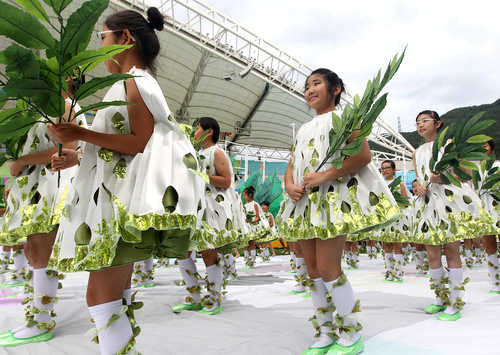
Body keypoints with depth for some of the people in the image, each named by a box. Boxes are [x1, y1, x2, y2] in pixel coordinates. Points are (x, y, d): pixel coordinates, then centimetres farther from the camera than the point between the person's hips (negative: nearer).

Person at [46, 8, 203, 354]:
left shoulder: (135, 81, -7)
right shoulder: (134, 83, 22)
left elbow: (140, 143, -18)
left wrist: (81, 134, -19)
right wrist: (78, 157, 23)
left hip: (126, 202, -11)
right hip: (116, 198, 11)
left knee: (101, 296, -9)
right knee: (117, 294, 16)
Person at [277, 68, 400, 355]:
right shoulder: (303, 129, 23)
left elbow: (363, 155, -12)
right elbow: (291, 167, 19)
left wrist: (323, 176, -19)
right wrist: (290, 186, -5)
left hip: (334, 197, -7)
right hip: (305, 202, 8)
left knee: (328, 268, -11)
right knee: (313, 269, 7)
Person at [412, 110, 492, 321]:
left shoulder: (449, 143, 6)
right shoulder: (417, 153, 20)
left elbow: (467, 172, 1)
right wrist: (418, 188, -2)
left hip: (451, 199, -4)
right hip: (428, 202, 5)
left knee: (451, 251, -5)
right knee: (432, 254, 4)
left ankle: (455, 304, 3)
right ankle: (441, 297, 21)